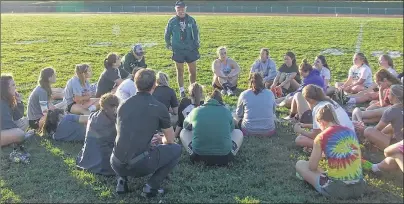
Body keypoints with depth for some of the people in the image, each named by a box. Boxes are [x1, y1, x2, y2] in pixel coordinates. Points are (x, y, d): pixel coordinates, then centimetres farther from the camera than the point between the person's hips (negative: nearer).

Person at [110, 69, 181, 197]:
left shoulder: (123, 105, 12)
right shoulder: (159, 108, -1)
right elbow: (170, 140, 13)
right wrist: (163, 140, 39)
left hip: (116, 164, 5)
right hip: (140, 166, -5)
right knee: (176, 149, 15)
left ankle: (122, 180, 18)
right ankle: (151, 186, 5)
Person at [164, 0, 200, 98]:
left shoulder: (191, 20, -3)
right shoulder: (172, 21, -4)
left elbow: (196, 33, 4)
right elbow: (167, 35, 7)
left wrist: (196, 45, 0)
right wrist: (169, 45, 6)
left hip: (190, 50, 1)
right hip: (178, 51, -1)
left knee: (193, 71, 6)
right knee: (180, 71, 9)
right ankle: (182, 91, 22)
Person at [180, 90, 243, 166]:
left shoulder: (196, 110, 4)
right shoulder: (226, 111, 4)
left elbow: (185, 125, 24)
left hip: (199, 156, 0)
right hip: (224, 156, 0)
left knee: (184, 132, 23)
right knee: (238, 132, 25)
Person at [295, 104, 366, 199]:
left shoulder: (321, 137, -8)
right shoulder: (350, 131, 7)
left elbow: (312, 167, 1)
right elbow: (358, 159, 17)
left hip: (336, 189, -5)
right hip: (359, 187, 6)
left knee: (300, 164, 13)